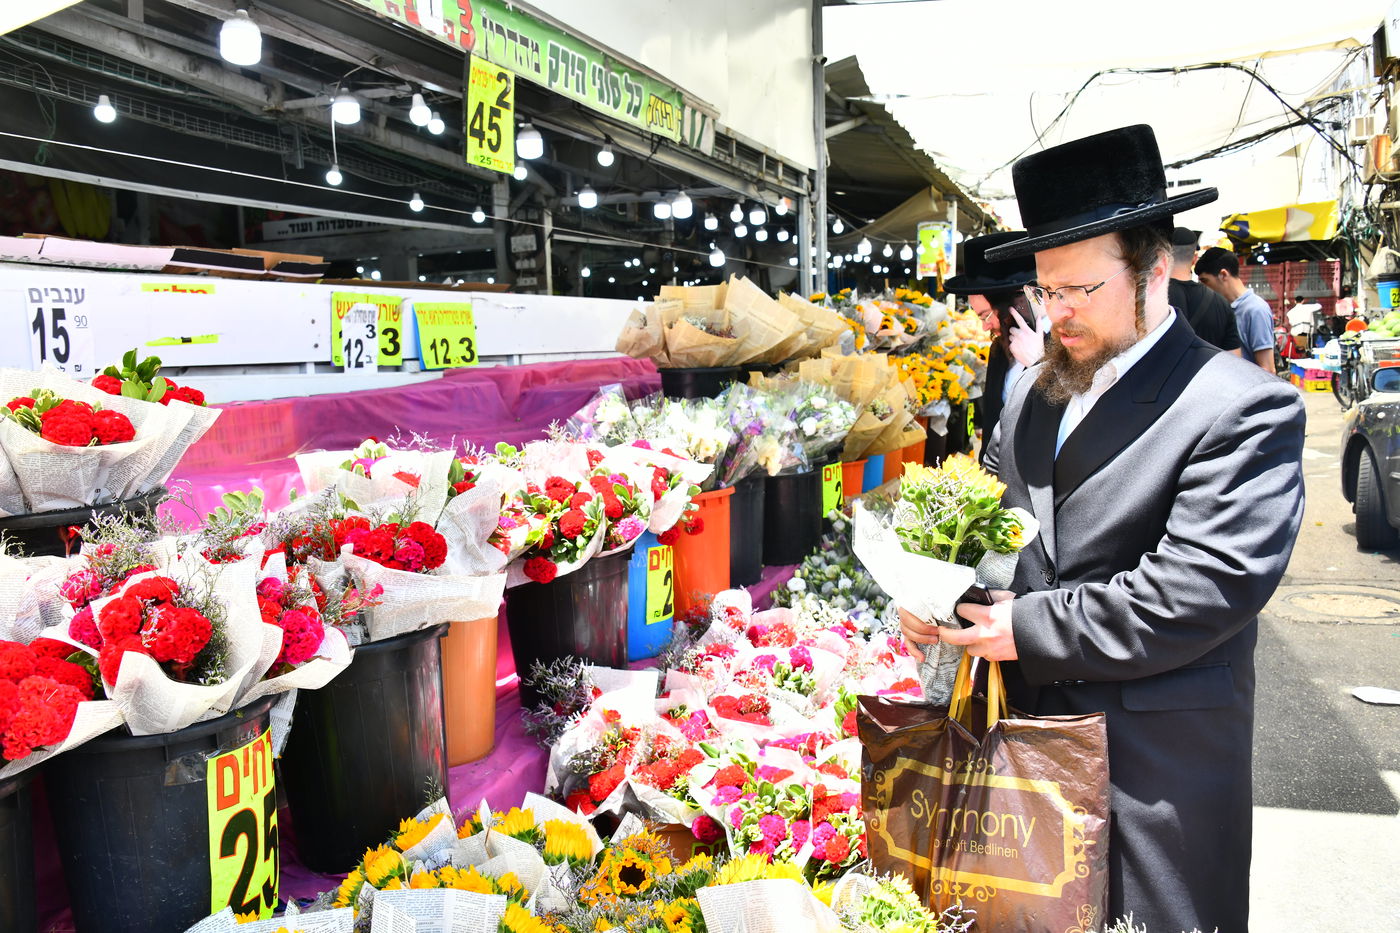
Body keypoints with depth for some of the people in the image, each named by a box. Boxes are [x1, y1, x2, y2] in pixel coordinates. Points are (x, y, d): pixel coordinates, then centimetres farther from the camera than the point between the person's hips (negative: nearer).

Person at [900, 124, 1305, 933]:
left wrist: (1030, 628, -21)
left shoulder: (1245, 409, -14)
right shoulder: (1035, 393, 8)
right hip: (1032, 727, 6)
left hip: (1159, 764, -6)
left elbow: (1200, 590, -22)